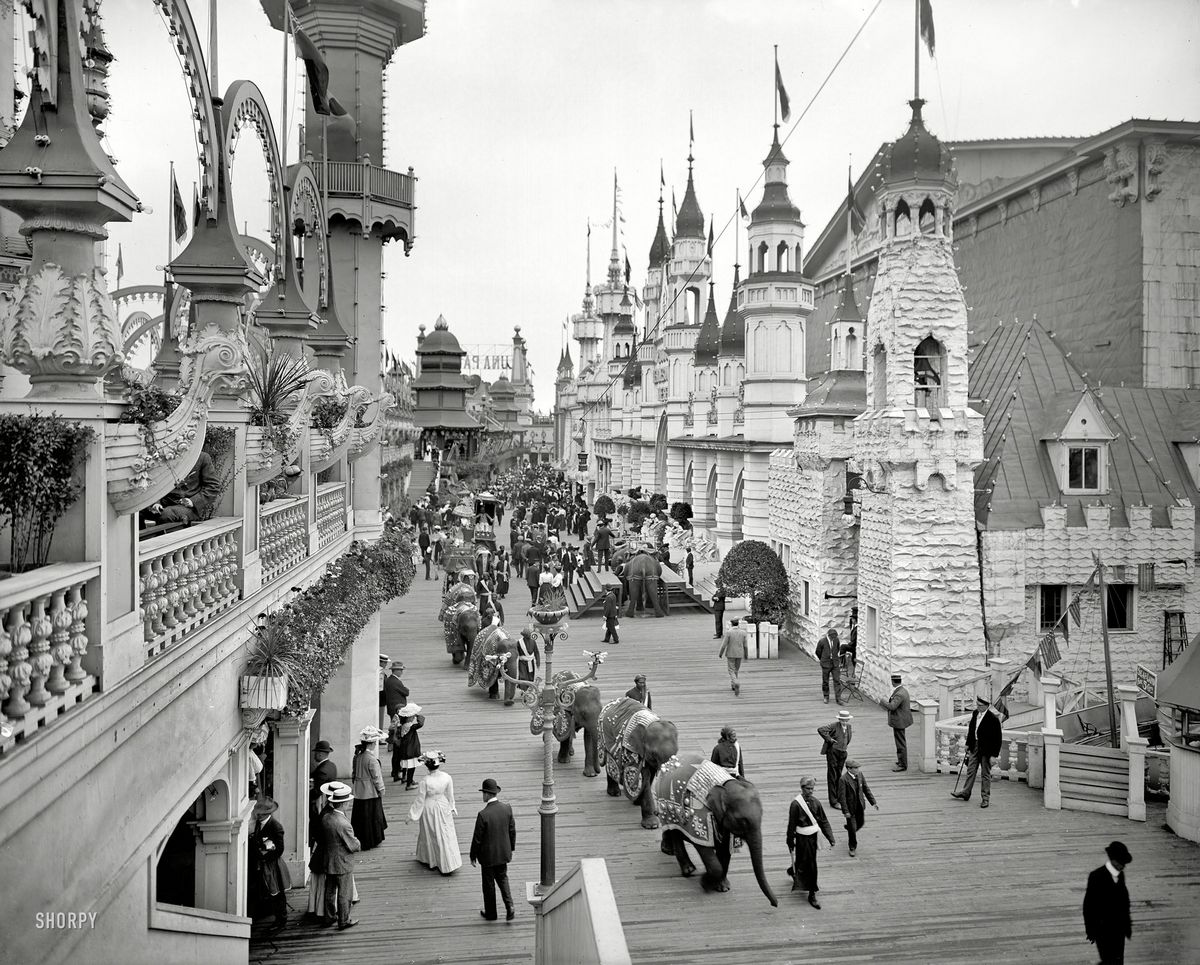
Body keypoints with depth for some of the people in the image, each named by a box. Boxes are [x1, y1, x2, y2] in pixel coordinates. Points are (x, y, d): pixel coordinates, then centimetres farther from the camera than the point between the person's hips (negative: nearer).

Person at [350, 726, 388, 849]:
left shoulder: (357, 756, 0)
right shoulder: (371, 759, -23)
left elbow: (354, 773, 9)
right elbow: (377, 777, -17)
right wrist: (381, 790, -4)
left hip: (358, 793, 7)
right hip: (371, 793, -7)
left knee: (359, 818, 16)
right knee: (371, 817, 7)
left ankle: (358, 840, 26)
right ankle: (368, 842, 17)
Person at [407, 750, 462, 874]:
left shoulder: (425, 780, -26)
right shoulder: (447, 778, -15)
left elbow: (420, 800, -17)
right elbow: (450, 796, -1)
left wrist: (411, 815, -4)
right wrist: (452, 808, 16)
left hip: (429, 809, -3)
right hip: (443, 808, 3)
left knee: (429, 834, 18)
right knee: (446, 835, 15)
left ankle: (428, 858, 36)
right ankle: (450, 863, 19)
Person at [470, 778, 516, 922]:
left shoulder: (483, 814, -25)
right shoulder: (507, 808, -9)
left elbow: (477, 838, -17)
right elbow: (512, 831, 1)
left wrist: (473, 856, -3)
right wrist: (511, 848, 16)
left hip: (488, 855, -5)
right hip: (503, 853, 5)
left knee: (489, 883, 14)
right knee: (502, 879, 22)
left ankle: (490, 913, 29)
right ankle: (509, 907, 7)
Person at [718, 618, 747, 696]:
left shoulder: (728, 632, -15)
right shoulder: (743, 632, -4)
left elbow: (724, 645, -14)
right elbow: (745, 645, 0)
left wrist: (720, 654, 0)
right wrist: (745, 655, 12)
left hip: (730, 654, -4)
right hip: (739, 654, 4)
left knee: (731, 671, 1)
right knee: (735, 670, 21)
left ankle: (737, 683, -25)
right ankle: (733, 686, 30)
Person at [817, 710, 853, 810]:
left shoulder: (848, 726, 8)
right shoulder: (834, 726, -13)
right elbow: (821, 730, -24)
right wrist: (829, 739, -19)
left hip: (842, 753, 6)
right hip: (833, 752, -6)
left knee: (839, 776, 16)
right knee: (832, 777, -2)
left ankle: (839, 798, 27)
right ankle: (833, 801, 2)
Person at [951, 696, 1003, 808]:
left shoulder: (993, 719, -21)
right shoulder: (975, 713, 0)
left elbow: (997, 738, -18)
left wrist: (994, 755, -18)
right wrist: (968, 744, 16)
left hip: (986, 750, -6)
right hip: (974, 747, 7)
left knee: (986, 774, 5)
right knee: (971, 770, 15)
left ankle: (986, 798, 15)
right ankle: (965, 793, 27)